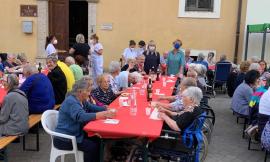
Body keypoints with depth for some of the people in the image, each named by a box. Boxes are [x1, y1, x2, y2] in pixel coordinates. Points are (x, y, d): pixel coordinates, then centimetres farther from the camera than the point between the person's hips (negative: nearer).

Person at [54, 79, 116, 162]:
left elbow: (92, 108, 14)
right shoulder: (71, 101, -22)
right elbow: (81, 116, -36)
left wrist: (107, 110, -5)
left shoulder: (82, 100, 8)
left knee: (97, 141, 1)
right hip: (64, 139, -9)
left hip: (75, 135, 9)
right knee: (92, 146, -17)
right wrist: (103, 114, -38)